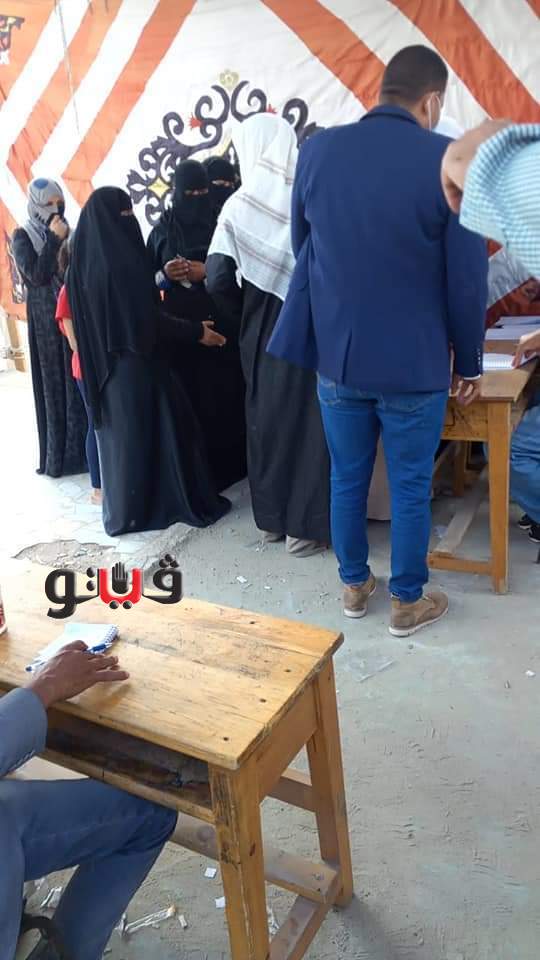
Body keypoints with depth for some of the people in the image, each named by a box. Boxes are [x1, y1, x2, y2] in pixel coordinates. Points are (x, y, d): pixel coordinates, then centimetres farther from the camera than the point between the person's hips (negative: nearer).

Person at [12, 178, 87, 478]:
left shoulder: (69, 232, 11)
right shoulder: (23, 237, -1)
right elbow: (37, 274, -15)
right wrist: (54, 239, -14)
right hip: (46, 321, -4)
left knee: (81, 383, 3)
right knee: (54, 386, 0)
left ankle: (83, 449, 13)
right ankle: (59, 456, 7)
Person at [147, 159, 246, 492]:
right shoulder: (163, 230, 8)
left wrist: (207, 272, -13)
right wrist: (164, 275, -11)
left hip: (220, 325, 0)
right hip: (179, 326, 1)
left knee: (223, 395, -2)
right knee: (185, 397, -3)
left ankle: (228, 464, 10)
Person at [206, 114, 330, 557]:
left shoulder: (239, 205, -3)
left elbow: (217, 281, -6)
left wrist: (250, 308, 11)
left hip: (263, 334, 2)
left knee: (267, 419, 14)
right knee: (311, 421, 6)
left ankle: (272, 518, 24)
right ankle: (306, 526, 12)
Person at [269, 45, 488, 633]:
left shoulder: (317, 151, 0)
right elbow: (467, 276, -7)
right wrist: (469, 362, 5)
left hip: (336, 353, 4)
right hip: (415, 363, -3)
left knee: (347, 480, 17)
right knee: (410, 488, 11)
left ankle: (353, 586, 33)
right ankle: (407, 603, 26)